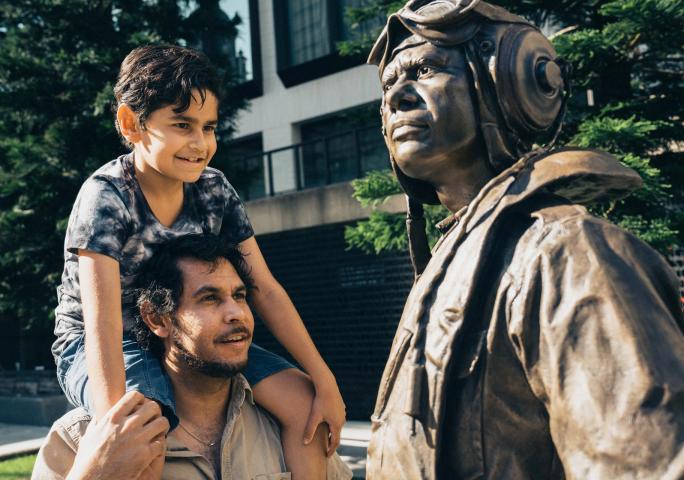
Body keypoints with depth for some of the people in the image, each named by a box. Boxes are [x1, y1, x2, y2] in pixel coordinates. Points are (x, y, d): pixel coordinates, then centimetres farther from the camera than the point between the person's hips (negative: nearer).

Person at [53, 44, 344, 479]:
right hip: (96, 352, -5)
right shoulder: (107, 195, -23)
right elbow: (102, 321, -31)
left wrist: (326, 381, -9)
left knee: (304, 400, -10)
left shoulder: (215, 190, -7)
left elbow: (265, 289, -5)